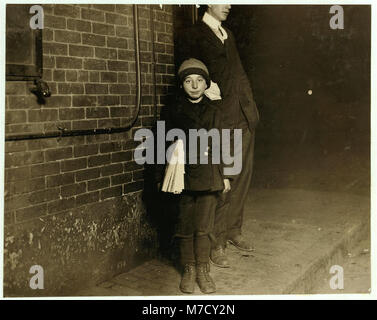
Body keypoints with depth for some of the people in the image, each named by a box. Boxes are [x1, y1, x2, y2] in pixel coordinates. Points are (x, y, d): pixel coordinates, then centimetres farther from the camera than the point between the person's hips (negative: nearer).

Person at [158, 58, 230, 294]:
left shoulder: (213, 110, 9)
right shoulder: (173, 112, 4)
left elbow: (221, 145, 12)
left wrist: (224, 175, 10)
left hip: (209, 176, 1)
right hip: (184, 175, -1)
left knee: (204, 226, 3)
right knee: (186, 227, 4)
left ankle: (203, 270, 16)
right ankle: (189, 269, 19)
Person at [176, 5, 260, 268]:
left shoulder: (228, 35, 21)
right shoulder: (193, 36, -2)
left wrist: (251, 107, 14)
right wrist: (205, 86, -18)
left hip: (244, 118, 8)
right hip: (220, 120, -7)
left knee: (243, 177, 11)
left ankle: (234, 231, 27)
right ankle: (216, 243, 6)